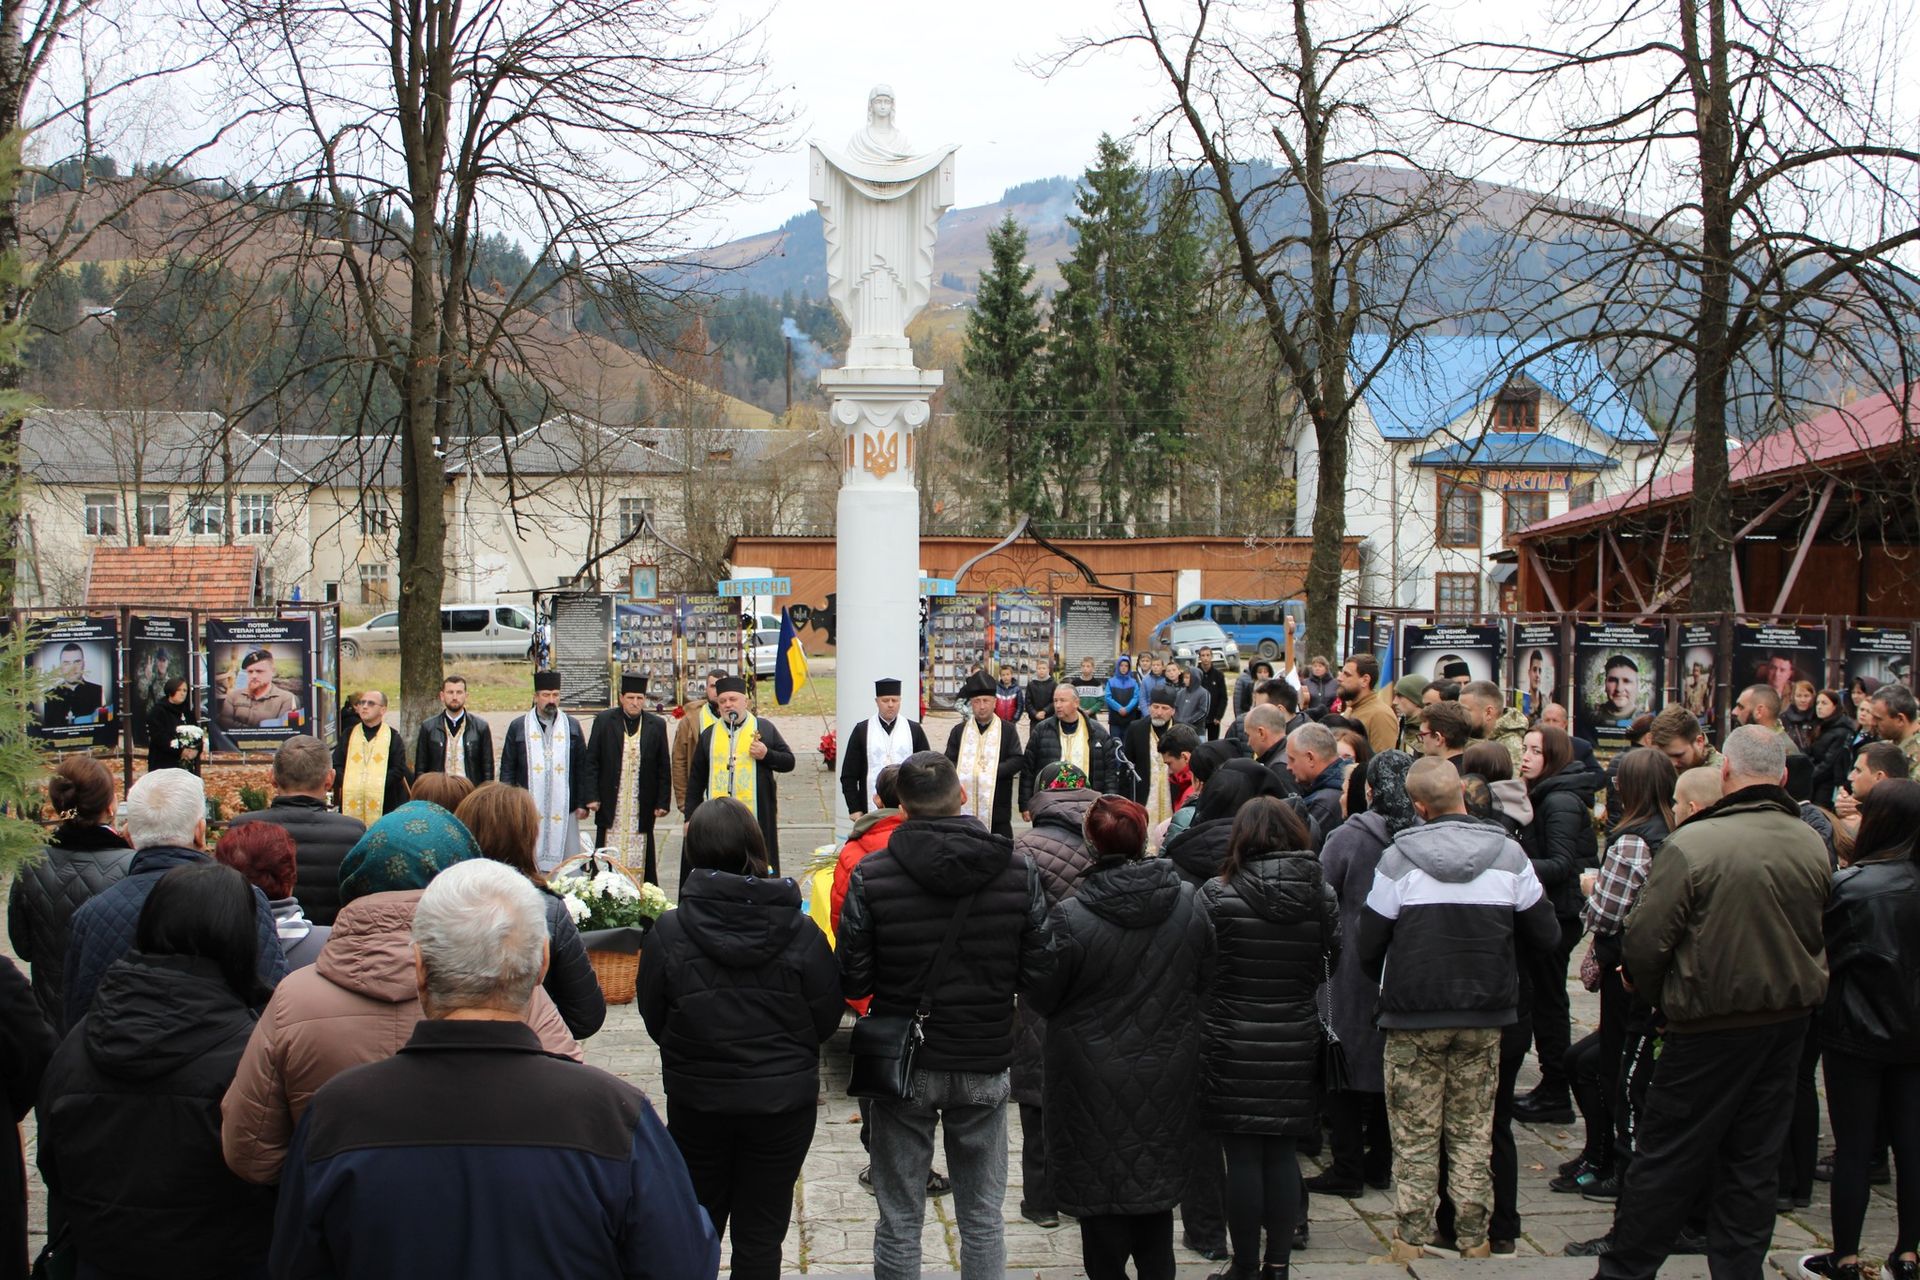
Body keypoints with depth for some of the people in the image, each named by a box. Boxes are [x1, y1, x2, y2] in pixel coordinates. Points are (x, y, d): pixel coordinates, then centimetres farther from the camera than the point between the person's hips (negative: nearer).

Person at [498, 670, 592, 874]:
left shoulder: (572, 726, 8)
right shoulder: (518, 727, 6)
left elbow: (583, 768, 8)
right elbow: (507, 768, 7)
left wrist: (583, 803, 2)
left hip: (564, 810, 1)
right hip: (529, 809, -1)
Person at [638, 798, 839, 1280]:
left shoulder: (668, 932, -14)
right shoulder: (801, 932, -13)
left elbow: (654, 1022, -4)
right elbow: (827, 1020, -4)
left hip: (696, 1100, 0)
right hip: (783, 1098, 0)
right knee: (761, 1232, 11)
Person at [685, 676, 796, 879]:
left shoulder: (764, 729, 7)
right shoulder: (709, 734, 12)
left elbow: (789, 762, 8)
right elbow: (696, 780, 13)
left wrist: (766, 755, -11)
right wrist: (691, 817, 8)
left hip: (756, 815, -1)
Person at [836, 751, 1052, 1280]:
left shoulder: (870, 877, -14)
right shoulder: (1019, 872, -8)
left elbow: (852, 983, -12)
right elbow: (1036, 973, -6)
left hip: (902, 1066, -1)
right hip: (985, 1065, 2)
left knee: (899, 1221, 11)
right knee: (983, 1218, 15)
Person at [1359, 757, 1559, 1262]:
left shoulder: (1399, 858, -11)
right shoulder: (1509, 854, -5)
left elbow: (1368, 945, -4)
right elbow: (1546, 935, 2)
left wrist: (1390, 988, 16)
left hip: (1414, 1016, -2)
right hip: (1485, 1017, 2)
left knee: (1414, 1135, 5)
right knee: (1473, 1134, 11)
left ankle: (1410, 1240, 8)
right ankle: (1473, 1238, 15)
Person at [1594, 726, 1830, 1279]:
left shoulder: (1692, 844, -21)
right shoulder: (1812, 845, -3)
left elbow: (1644, 942, -18)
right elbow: (1815, 934, 11)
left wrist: (1653, 990, 2)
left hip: (1712, 1025, -5)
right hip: (1788, 1020, 5)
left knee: (1665, 1156, 6)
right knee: (1754, 1160, 14)